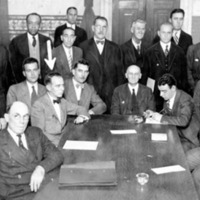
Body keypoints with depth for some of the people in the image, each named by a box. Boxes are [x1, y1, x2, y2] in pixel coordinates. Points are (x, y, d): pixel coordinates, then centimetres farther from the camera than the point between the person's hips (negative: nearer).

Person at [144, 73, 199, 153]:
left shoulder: (185, 99, -22)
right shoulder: (168, 96, 0)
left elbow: (183, 121, -35)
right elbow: (165, 113, 15)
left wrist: (161, 118, -31)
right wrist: (154, 114, -6)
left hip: (188, 139, -7)